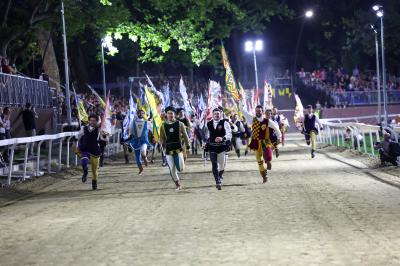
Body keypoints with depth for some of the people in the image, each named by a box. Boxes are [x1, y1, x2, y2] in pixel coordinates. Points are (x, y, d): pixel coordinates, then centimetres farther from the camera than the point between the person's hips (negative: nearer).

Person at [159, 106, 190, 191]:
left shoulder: (180, 124, 2)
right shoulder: (163, 126, 6)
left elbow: (185, 136, 6)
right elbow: (161, 138, 10)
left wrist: (188, 147, 4)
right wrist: (163, 144, -8)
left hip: (178, 149, -2)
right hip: (168, 151, 2)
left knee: (181, 169, -11)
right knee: (172, 169, 1)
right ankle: (178, 185, 16)